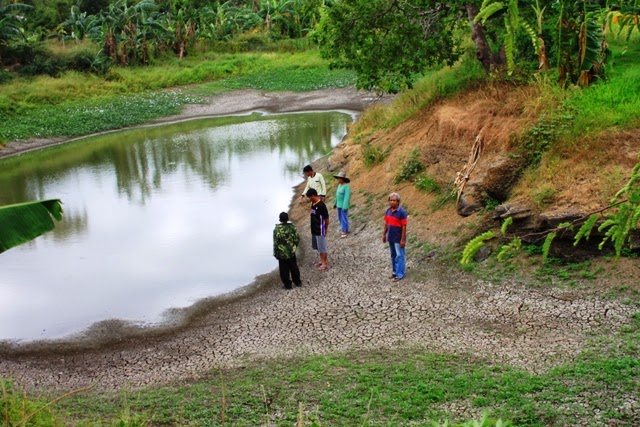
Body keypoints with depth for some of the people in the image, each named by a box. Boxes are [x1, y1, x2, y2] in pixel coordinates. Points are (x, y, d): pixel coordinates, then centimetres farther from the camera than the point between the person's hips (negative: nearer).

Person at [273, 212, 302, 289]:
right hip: (291, 252, 3)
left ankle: (287, 285, 15)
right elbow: (297, 239, -1)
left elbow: (275, 243, -14)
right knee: (294, 268, 19)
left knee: (284, 270, 9)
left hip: (282, 254, -3)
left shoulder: (277, 229, -17)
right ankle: (297, 282, 30)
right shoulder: (292, 227, -8)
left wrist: (275, 254, -3)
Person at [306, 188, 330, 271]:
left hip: (320, 230, -9)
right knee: (318, 247, 19)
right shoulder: (313, 203, 4)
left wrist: (325, 229, -5)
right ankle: (322, 260, 33)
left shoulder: (321, 205, -23)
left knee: (322, 247, 2)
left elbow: (326, 218, -16)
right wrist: (312, 228, 14)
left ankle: (325, 263, 13)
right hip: (314, 230, 9)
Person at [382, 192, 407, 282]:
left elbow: (404, 226, -16)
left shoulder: (402, 212, -18)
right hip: (390, 237, 6)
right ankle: (394, 272, 30)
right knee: (393, 255, 17)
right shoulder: (388, 210, 1)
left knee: (399, 256, 2)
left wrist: (403, 239, -17)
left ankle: (399, 274, 10)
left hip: (398, 238, -6)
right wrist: (384, 234, 13)